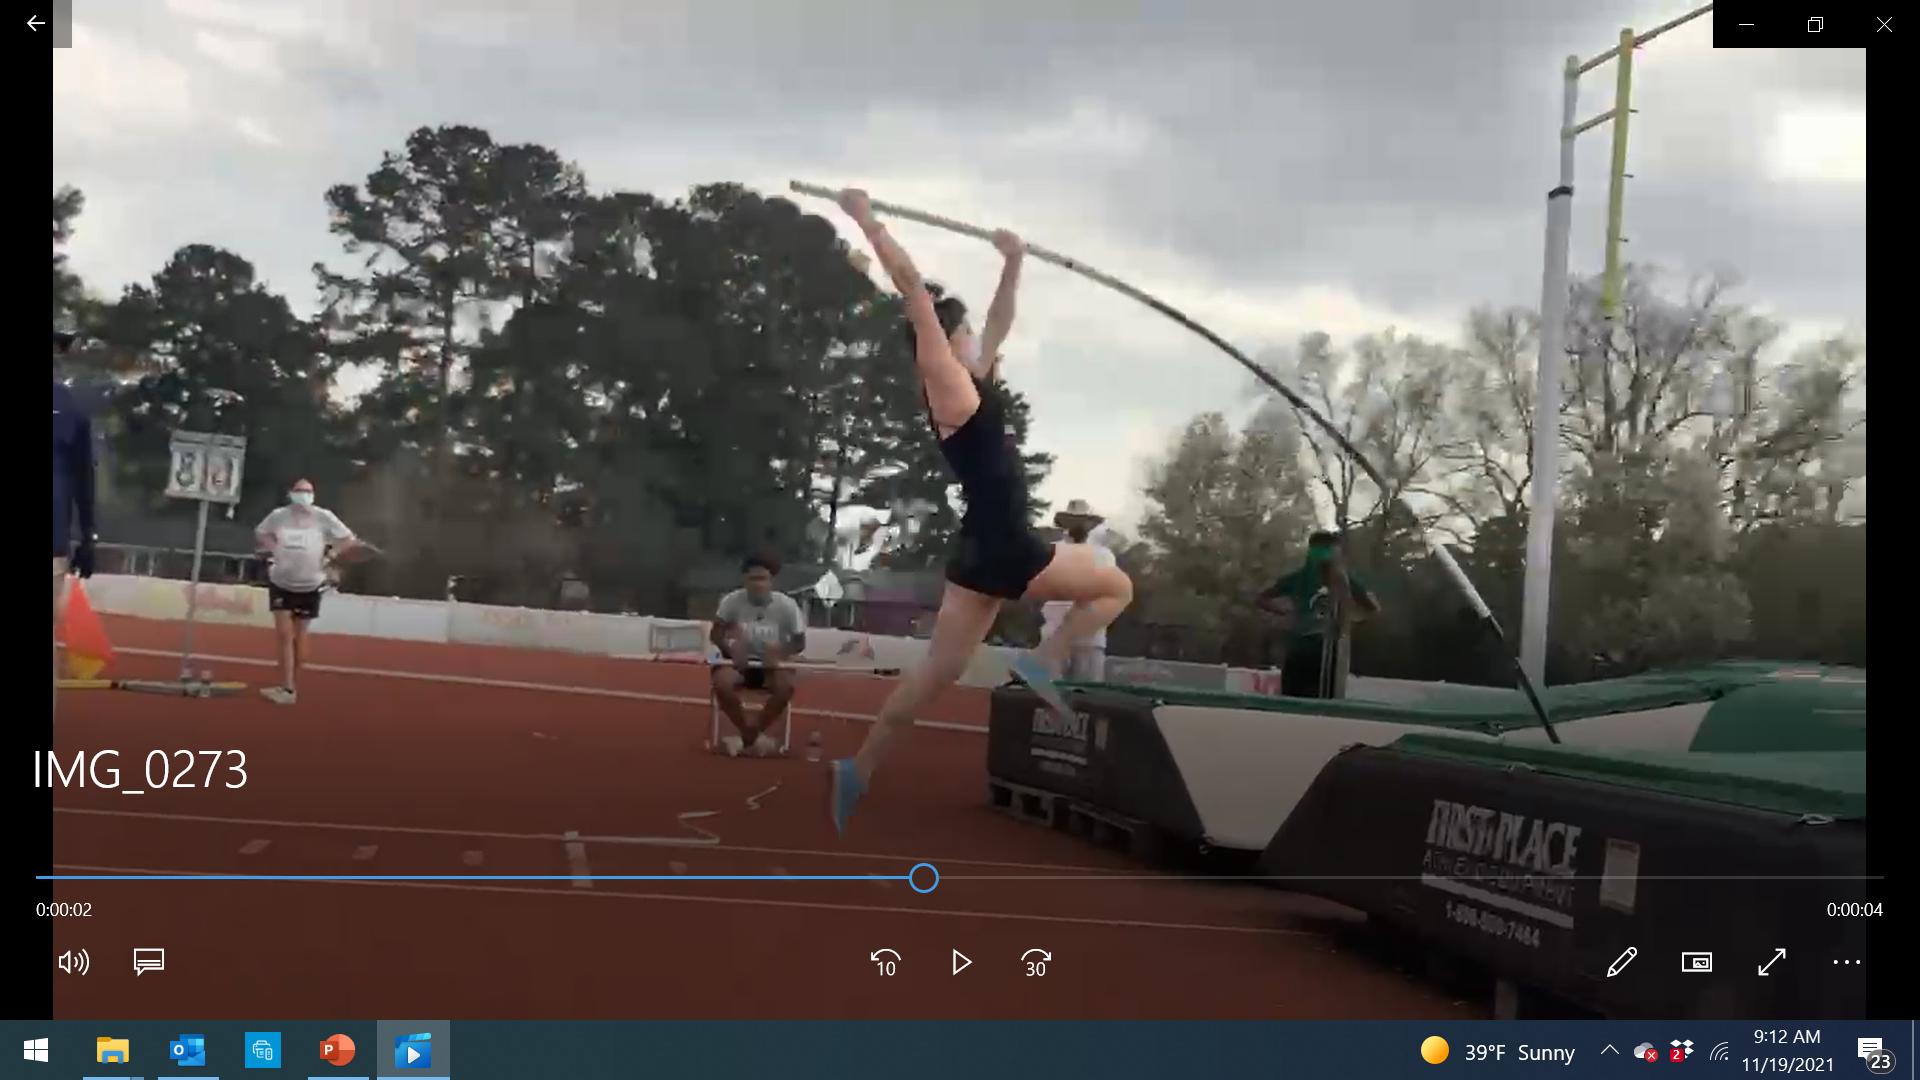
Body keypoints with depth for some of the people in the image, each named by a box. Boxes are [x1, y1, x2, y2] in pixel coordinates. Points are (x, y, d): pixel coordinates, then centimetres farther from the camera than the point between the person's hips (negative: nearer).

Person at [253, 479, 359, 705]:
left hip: (310, 585, -1)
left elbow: (350, 541, -4)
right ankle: (287, 688, -4)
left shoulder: (323, 517, -10)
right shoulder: (279, 516, -5)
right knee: (284, 634, -5)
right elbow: (260, 533, 14)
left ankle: (292, 687, 18)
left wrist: (329, 556, -13)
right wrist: (274, 550, -3)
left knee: (299, 636, 8)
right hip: (281, 582, 1)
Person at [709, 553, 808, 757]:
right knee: (721, 682, -32)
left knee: (786, 685, -33)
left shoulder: (786, 605, -11)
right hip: (740, 661, 0)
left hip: (772, 663, 0)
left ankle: (751, 735, -12)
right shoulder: (732, 601, -11)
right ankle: (748, 734, -9)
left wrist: (781, 652, -27)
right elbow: (716, 633, -7)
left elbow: (799, 642, -5)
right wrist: (730, 646, -30)